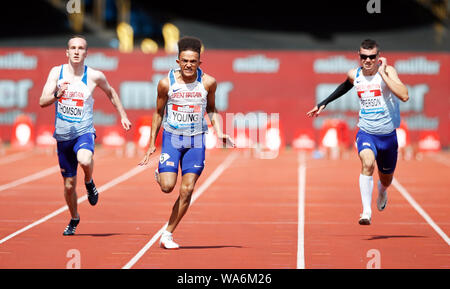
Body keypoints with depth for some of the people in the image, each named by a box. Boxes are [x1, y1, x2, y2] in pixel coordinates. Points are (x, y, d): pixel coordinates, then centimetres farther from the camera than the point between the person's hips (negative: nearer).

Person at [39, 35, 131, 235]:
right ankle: (74, 219, 36)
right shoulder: (57, 72, -2)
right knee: (69, 184, 10)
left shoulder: (94, 76, -6)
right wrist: (58, 94, -27)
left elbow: (110, 93, 15)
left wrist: (123, 116, 15)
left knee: (84, 160, -37)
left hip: (84, 132, -3)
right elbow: (42, 102, -8)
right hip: (63, 136, 3)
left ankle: (89, 182, -2)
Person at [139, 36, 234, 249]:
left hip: (196, 140, 1)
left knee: (187, 190, -3)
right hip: (172, 137, -1)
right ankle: (160, 174, 25)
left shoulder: (208, 82, -6)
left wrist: (219, 132, -2)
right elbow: (158, 113, 4)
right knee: (167, 187, -14)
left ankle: (167, 235, 9)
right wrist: (152, 143, 6)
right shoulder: (166, 83, -8)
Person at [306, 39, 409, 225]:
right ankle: (366, 212, -35)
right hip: (366, 133, 1)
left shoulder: (388, 71, -13)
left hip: (388, 134, -1)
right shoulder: (354, 75, 0)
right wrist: (324, 103, 27)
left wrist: (383, 73, -27)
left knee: (386, 179, 18)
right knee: (367, 163, -31)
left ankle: (382, 192, 57)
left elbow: (404, 96, -29)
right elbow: (346, 86, 26)